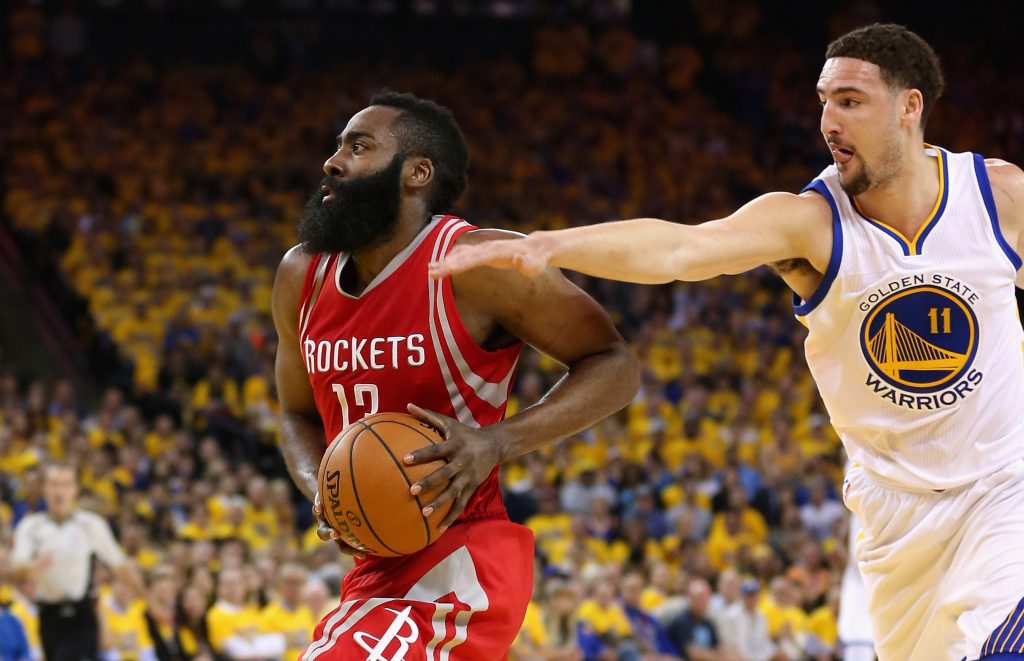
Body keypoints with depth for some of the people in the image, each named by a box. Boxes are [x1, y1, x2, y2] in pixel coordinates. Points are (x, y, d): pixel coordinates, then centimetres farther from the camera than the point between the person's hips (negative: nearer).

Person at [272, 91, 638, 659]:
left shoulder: (478, 264, -15)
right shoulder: (302, 276, 4)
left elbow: (614, 367, -9)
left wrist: (496, 441, -24)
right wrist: (321, 495, -5)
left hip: (457, 564, -8)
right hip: (378, 564, 8)